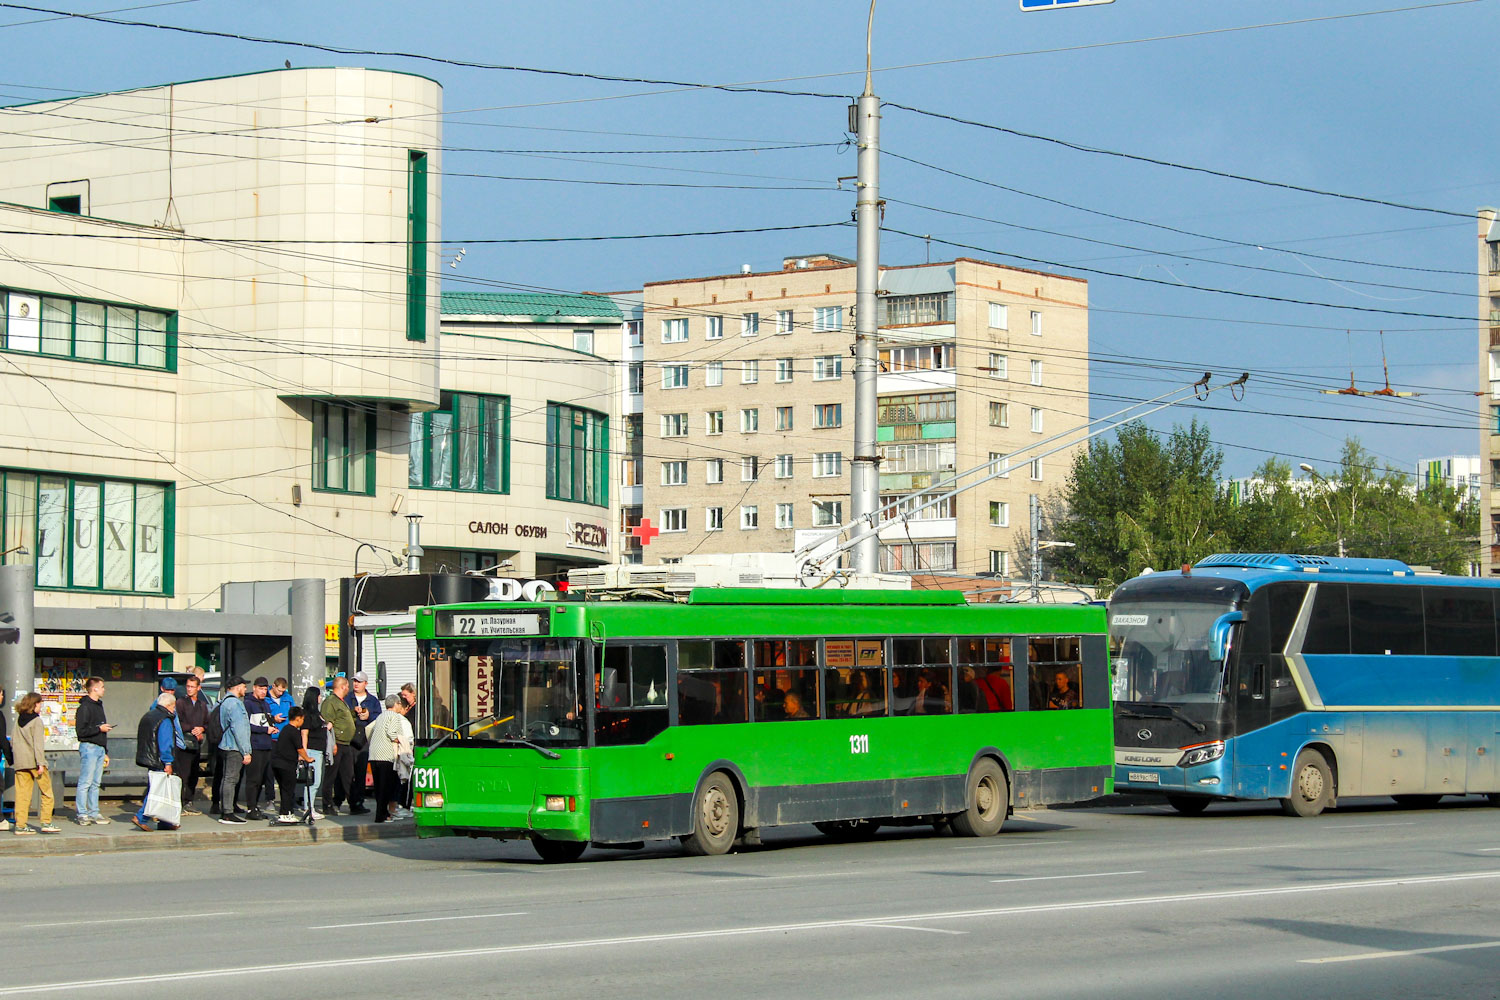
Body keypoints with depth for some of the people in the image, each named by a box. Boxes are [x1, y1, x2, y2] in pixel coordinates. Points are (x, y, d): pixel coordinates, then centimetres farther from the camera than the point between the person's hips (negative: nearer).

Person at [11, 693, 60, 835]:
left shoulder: (18, 719, 10)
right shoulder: (36, 720, -7)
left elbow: (15, 741, 13)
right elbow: (38, 743, -12)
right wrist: (41, 763, -14)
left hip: (20, 762, 6)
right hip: (34, 760, -6)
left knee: (22, 794, 5)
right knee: (46, 792, 5)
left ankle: (20, 825, 1)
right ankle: (46, 822, 1)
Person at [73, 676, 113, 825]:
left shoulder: (99, 705, 18)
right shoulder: (84, 707, -10)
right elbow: (81, 730, -17)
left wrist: (106, 751, 21)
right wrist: (99, 728, -13)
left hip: (100, 748, 9)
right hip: (89, 747, -9)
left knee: (95, 783, 10)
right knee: (85, 783, -7)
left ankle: (94, 813, 13)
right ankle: (82, 814, -6)